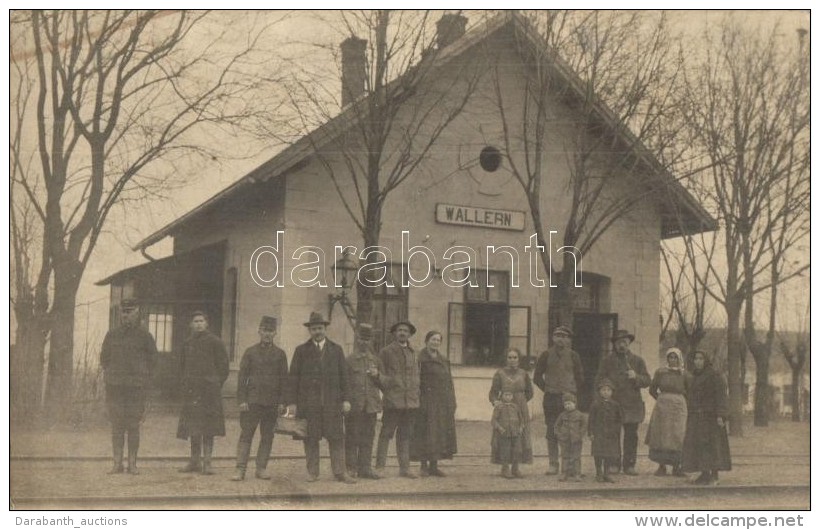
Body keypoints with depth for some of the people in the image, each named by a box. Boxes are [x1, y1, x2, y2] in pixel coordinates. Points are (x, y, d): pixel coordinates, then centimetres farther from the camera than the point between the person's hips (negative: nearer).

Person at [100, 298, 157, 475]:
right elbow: (104, 358, 19)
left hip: (136, 387, -2)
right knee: (116, 425, 2)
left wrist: (142, 379, 3)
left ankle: (132, 463, 5)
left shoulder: (144, 336, 4)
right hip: (114, 387, 2)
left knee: (133, 426, -1)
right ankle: (117, 463, 7)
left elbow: (152, 360, 8)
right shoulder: (111, 335, 12)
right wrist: (109, 376, 9)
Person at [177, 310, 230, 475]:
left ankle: (207, 462, 3)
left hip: (209, 390, -4)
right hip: (191, 390, 5)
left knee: (208, 428, -2)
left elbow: (223, 366, 0)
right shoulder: (187, 344, 12)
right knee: (193, 428, 8)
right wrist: (185, 384, 11)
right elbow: (182, 365, 23)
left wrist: (216, 385, -5)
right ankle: (195, 461, 16)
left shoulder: (215, 342, -2)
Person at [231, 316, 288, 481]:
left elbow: (284, 379, 8)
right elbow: (242, 377, 2)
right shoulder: (250, 352, 5)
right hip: (252, 401, -2)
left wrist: (282, 402, 1)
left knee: (267, 436, 5)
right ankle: (240, 469, -1)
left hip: (272, 403, 2)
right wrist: (242, 400, -6)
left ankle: (261, 469, 14)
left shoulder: (280, 354, 9)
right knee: (246, 435, -3)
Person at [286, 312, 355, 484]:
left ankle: (340, 472, 4)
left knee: (337, 438, -1)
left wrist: (346, 399, 2)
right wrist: (292, 402, -3)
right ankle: (312, 472, 12)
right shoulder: (301, 350, 8)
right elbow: (293, 377, 4)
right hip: (308, 403, -1)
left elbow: (343, 376, 10)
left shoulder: (336, 350, 12)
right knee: (310, 439, 2)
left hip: (332, 403, 1)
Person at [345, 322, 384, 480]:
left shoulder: (376, 360, 14)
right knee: (352, 437, 0)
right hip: (354, 406, -4)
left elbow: (382, 384, 18)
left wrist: (377, 376, -3)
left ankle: (365, 468, 15)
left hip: (371, 406, 4)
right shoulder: (349, 360, 0)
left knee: (368, 438, 7)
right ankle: (351, 468, 8)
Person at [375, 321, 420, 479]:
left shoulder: (412, 353, 17)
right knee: (386, 434, -2)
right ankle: (379, 466, 3)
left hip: (410, 401, 5)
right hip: (392, 401, -4)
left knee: (405, 436, 8)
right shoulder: (386, 351, 2)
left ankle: (404, 468, 12)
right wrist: (387, 390, -5)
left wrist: (416, 393, 12)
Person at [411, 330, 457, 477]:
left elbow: (449, 381, 17)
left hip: (443, 402, 7)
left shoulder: (444, 360, 15)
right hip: (428, 400, -7)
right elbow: (416, 381, -12)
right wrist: (419, 402, -19)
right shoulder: (421, 359, -5)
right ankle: (424, 466, 5)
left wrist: (452, 402, 10)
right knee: (426, 433, -3)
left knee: (441, 434, 7)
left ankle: (434, 466, 15)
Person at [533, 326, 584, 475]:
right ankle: (553, 464, 8)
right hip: (551, 398, 0)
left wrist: (573, 392, 6)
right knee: (551, 432, 2)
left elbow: (580, 377, 13)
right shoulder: (546, 355, 4)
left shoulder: (573, 356, 6)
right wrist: (547, 390, 3)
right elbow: (537, 376, 8)